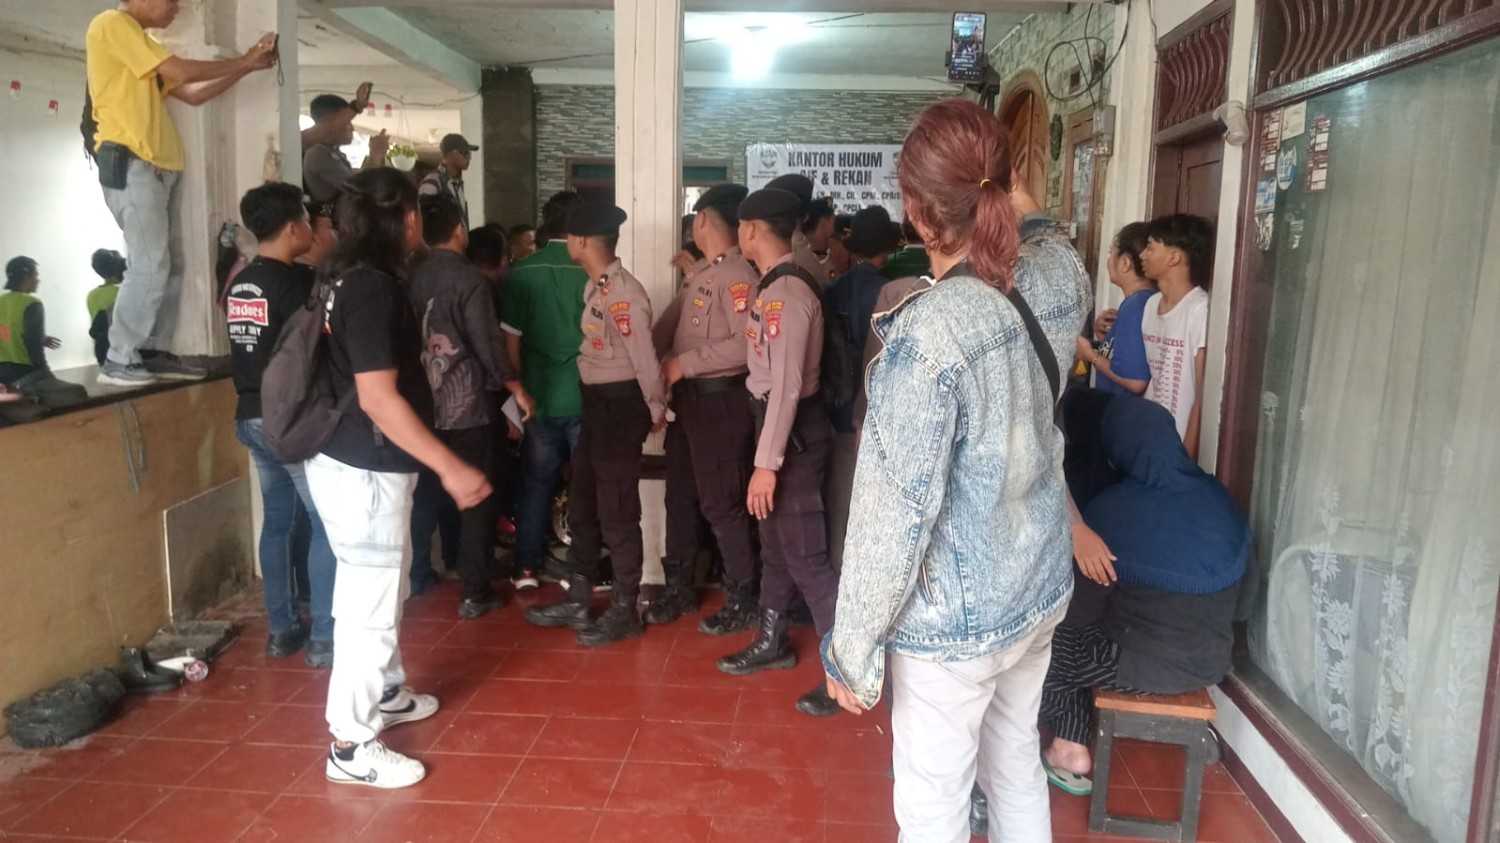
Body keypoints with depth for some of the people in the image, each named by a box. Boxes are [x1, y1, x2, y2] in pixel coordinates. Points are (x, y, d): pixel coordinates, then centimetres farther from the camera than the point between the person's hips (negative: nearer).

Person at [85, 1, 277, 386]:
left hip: (158, 167, 10)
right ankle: (118, 360, -7)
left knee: (167, 267, 6)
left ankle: (151, 352, 11)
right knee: (150, 266, -13)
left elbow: (193, 94, 20)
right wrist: (241, 61, 0)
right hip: (130, 164, -9)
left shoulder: (140, 42, 25)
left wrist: (246, 66, 13)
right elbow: (180, 70, -12)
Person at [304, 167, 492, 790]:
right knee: (369, 602, 0)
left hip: (354, 460, 10)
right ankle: (352, 745, 12)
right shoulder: (372, 288, -21)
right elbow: (378, 398, -26)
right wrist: (451, 468, -25)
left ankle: (385, 694, 41)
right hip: (365, 470, -10)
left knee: (382, 589, 23)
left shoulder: (350, 278, 10)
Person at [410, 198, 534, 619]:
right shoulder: (468, 278, -13)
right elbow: (487, 343, -15)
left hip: (424, 402, 6)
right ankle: (475, 591, 6)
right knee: (476, 495, 3)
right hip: (468, 403, -6)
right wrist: (517, 389, -4)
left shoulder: (413, 278, 4)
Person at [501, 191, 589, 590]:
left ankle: (526, 567, 17)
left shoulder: (521, 272, -2)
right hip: (586, 396, -2)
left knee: (536, 482, 13)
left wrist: (521, 389, 11)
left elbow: (511, 339, 0)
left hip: (539, 395, 2)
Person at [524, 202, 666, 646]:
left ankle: (624, 610, 15)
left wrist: (656, 411, -9)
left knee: (617, 511, 1)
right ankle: (577, 600, 30)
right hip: (597, 403, 10)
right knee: (582, 503, 17)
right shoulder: (597, 286, 9)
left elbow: (645, 357, -18)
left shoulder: (622, 292, -21)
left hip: (620, 405, -10)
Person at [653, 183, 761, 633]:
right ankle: (678, 588, 30)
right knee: (680, 495, 16)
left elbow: (746, 344, -26)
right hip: (687, 395, 9)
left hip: (720, 399, -9)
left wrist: (685, 362, -20)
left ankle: (743, 600, 14)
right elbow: (672, 319, 16)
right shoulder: (701, 272, 11)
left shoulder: (737, 275, -17)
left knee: (721, 502, -1)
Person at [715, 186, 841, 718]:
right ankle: (772, 642, 37)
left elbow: (787, 384, -25)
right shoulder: (775, 285, 10)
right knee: (774, 541, 21)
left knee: (805, 553, -3)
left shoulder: (786, 291, -21)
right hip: (777, 420, 10)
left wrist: (766, 463, -25)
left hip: (793, 428, -10)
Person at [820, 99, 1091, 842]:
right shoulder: (1061, 275, -7)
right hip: (1040, 585, 7)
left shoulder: (931, 332, -28)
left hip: (956, 615, -7)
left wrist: (853, 647, -14)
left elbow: (896, 511, -24)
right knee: (1017, 762, 26)